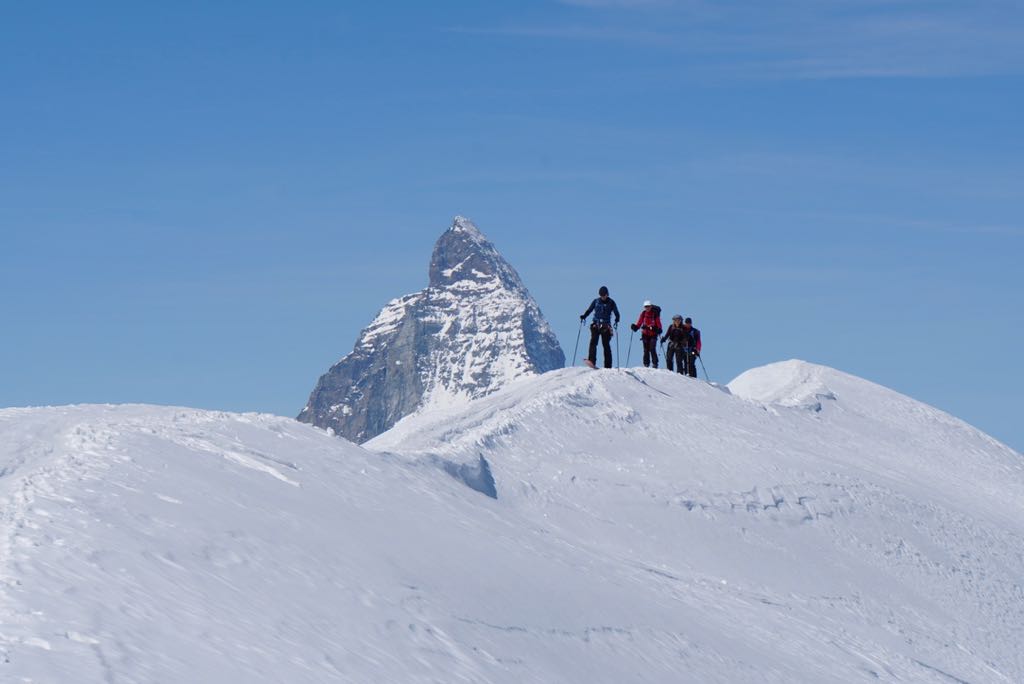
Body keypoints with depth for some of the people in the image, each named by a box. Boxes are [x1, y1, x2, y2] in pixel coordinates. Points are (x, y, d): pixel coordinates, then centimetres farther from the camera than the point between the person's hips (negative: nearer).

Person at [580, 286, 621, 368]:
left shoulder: (611, 303, 4)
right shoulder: (596, 301, 9)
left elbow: (616, 313, 4)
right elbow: (589, 310, 15)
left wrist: (617, 320, -17)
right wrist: (584, 316, -4)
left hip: (606, 326, -1)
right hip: (596, 325, 1)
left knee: (606, 345, -2)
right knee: (593, 342, -17)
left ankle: (608, 366, 1)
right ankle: (591, 361, -27)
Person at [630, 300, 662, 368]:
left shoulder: (655, 313, -4)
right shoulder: (643, 313, 5)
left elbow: (658, 322, -4)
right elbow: (639, 322, 6)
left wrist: (659, 329, -21)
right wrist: (635, 327, -12)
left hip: (653, 334, -3)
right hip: (645, 334, 3)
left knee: (652, 349, -12)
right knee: (646, 350, 5)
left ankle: (655, 364, -7)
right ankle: (646, 364, 10)